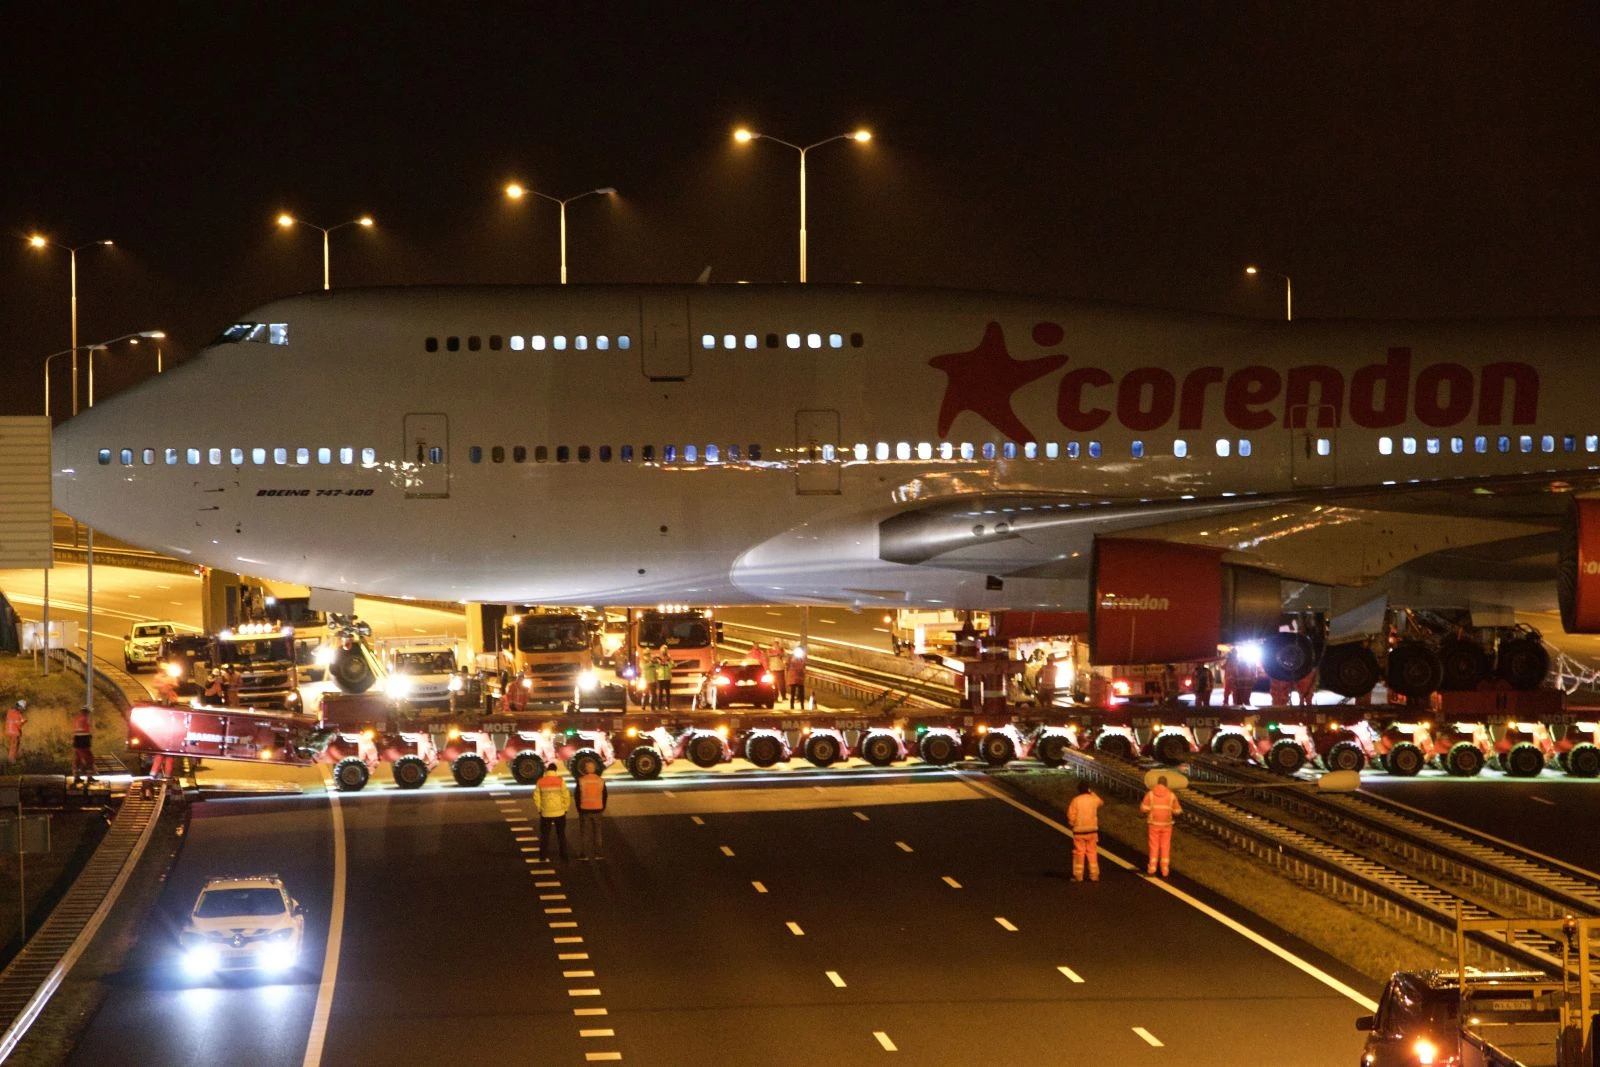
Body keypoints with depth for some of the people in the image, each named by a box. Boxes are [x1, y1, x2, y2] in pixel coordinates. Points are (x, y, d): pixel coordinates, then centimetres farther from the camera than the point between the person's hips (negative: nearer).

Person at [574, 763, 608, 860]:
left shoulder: (581, 781, -8)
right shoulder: (601, 781, 0)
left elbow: (577, 796, -4)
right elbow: (604, 796, 5)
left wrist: (579, 809, 7)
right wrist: (602, 810, 14)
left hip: (584, 809, -2)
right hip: (597, 810, 2)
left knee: (584, 832, 5)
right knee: (597, 832, 10)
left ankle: (584, 854, 5)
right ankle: (597, 854, 11)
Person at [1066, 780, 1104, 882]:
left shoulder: (1076, 800, -10)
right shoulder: (1094, 799, -1)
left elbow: (1071, 816, -11)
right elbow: (1101, 802, 23)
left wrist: (1071, 824, 8)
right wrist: (1092, 793, 23)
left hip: (1079, 831, -2)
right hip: (1092, 830, 2)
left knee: (1079, 853, 3)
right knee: (1092, 852, 9)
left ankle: (1078, 875, 4)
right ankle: (1094, 875, 8)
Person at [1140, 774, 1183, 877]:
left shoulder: (1150, 794, -6)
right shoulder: (1171, 795, -5)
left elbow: (1144, 809, -10)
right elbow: (1177, 811, -2)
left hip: (1154, 823, 0)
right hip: (1166, 824, 0)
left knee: (1154, 846, 10)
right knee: (1165, 847, 8)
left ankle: (1152, 868, 6)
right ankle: (1165, 869, 6)